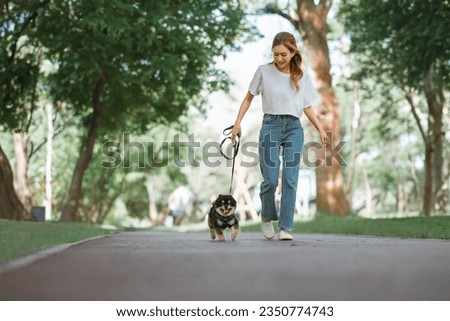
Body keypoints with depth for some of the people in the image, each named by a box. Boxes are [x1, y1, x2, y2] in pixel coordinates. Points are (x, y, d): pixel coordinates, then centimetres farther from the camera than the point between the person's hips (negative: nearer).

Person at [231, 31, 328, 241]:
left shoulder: (302, 75, 6)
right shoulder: (264, 71, 1)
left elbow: (307, 107, 10)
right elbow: (249, 98, 11)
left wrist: (321, 130, 0)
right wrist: (238, 122, 3)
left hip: (294, 128, 2)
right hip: (271, 125, -1)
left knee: (290, 180, -5)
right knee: (270, 180, -5)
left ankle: (285, 227, -1)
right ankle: (267, 218, 21)